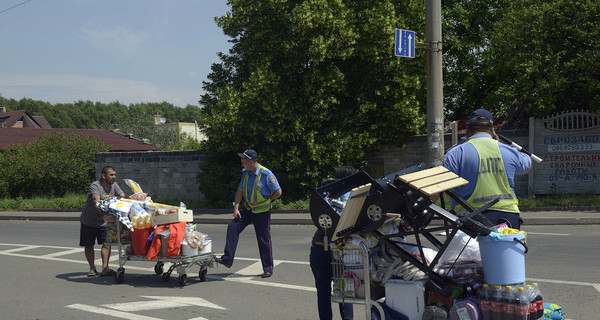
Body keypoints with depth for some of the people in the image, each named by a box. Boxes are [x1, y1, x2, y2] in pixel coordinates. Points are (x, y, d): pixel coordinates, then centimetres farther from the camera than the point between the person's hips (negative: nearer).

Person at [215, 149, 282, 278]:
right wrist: (236, 208, -1)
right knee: (233, 227, -8)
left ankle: (268, 268, 12)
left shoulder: (266, 174, -19)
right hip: (247, 209, 6)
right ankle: (227, 259, -6)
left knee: (264, 239, 0)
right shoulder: (246, 173, 2)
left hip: (262, 212, -6)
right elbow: (240, 191, 7)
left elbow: (278, 192, -15)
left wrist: (266, 200, -3)